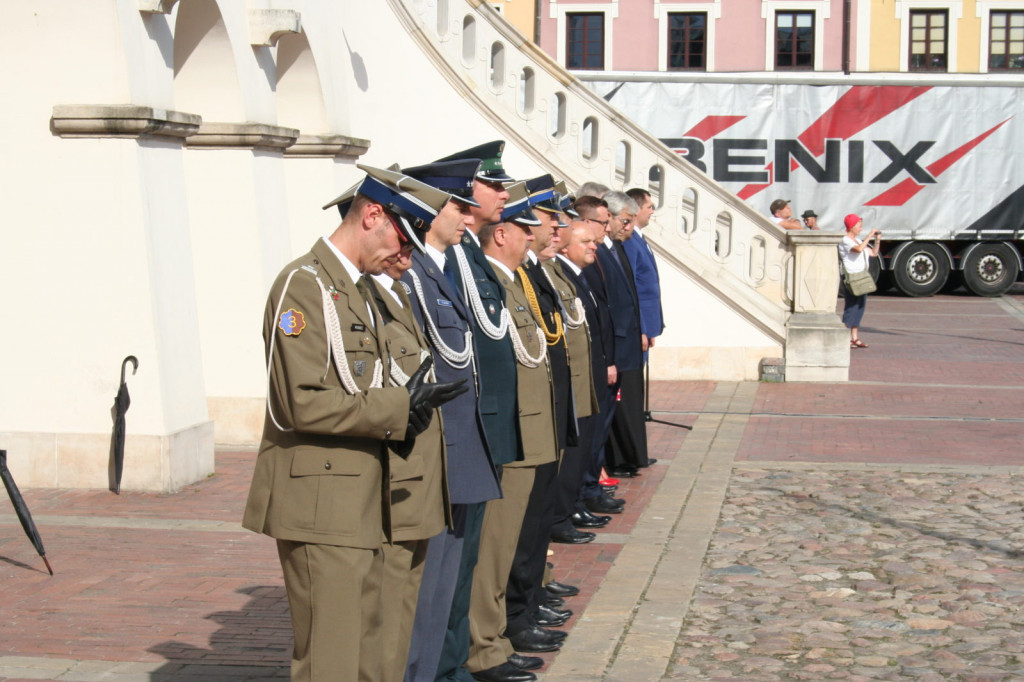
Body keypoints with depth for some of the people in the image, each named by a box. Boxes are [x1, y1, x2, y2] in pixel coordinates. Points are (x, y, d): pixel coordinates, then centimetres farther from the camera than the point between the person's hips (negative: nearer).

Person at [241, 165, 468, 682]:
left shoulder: (357, 290, 18)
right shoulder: (304, 285, -13)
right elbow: (302, 404, -22)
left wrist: (399, 414, 5)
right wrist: (398, 408, -17)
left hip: (360, 504, 10)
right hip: (321, 507, -10)